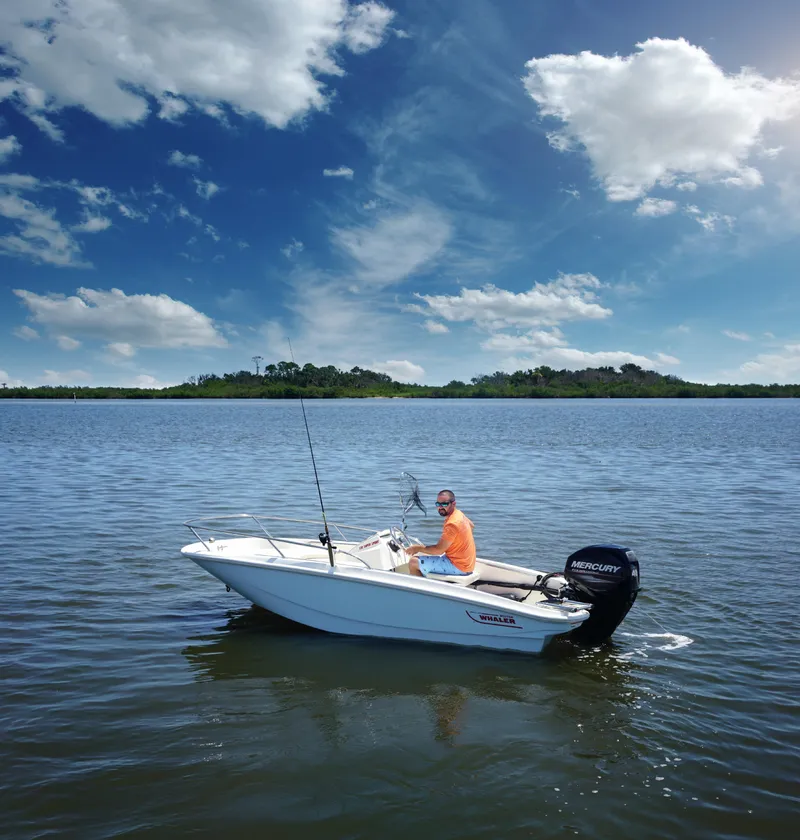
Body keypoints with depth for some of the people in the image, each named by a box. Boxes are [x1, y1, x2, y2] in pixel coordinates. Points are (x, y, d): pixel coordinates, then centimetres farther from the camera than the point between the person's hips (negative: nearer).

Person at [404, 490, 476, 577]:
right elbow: (472, 527, 26)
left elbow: (438, 550, -22)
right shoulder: (459, 514, 5)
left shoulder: (452, 524, -23)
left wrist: (417, 548, -8)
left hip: (457, 566, -10)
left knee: (413, 562, -14)